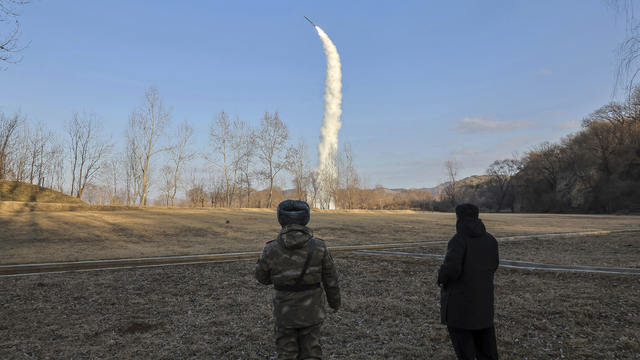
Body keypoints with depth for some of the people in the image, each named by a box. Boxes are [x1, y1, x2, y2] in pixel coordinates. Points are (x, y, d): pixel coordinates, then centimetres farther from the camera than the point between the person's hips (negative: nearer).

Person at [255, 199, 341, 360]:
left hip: (285, 312, 0)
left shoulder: (272, 249, -16)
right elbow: (331, 280, -5)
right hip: (312, 311, 1)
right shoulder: (319, 247, -13)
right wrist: (335, 302, 12)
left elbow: (262, 277, 0)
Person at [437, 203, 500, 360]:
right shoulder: (490, 239, 3)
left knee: (462, 340, 7)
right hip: (483, 298, 7)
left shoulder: (459, 239, -19)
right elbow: (493, 266, 11)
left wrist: (442, 278, -11)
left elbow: (451, 267, -31)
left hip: (460, 301, -7)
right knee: (484, 336, 21)